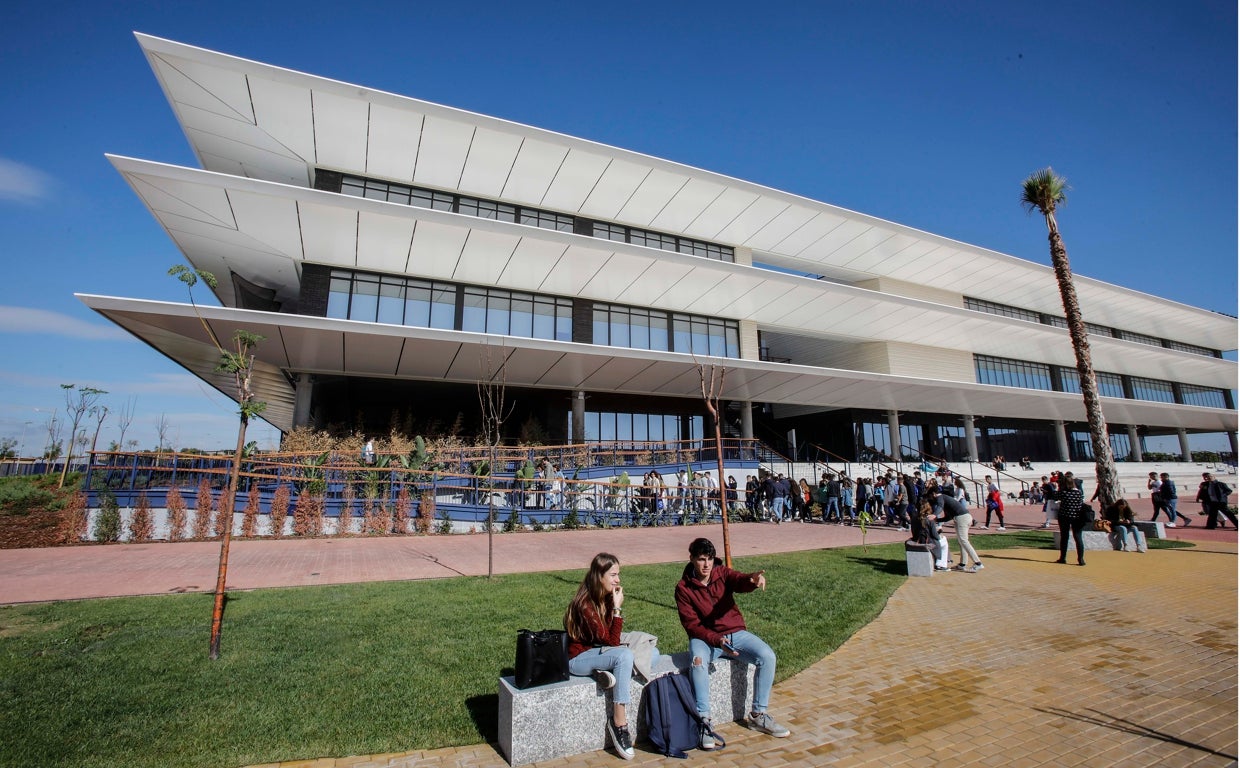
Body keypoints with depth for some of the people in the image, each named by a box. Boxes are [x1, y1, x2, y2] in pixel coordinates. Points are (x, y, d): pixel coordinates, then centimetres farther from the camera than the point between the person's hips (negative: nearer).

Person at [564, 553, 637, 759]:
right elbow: (611, 641, -23)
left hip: (599, 651, 7)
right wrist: (617, 608, -25)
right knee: (624, 655, -32)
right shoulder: (585, 605, -24)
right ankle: (619, 722, -24)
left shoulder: (607, 598, -2)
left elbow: (612, 640, 0)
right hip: (578, 659, -7)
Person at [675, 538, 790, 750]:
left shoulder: (722, 573, -3)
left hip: (735, 633, 3)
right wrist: (717, 640, -27)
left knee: (767, 656, -19)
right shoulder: (683, 587, -7)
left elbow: (740, 582, -26)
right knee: (698, 663, -34)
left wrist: (753, 580, -51)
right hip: (705, 638, -2)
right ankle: (704, 721, -21)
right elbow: (691, 624, -11)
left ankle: (757, 715, -1)